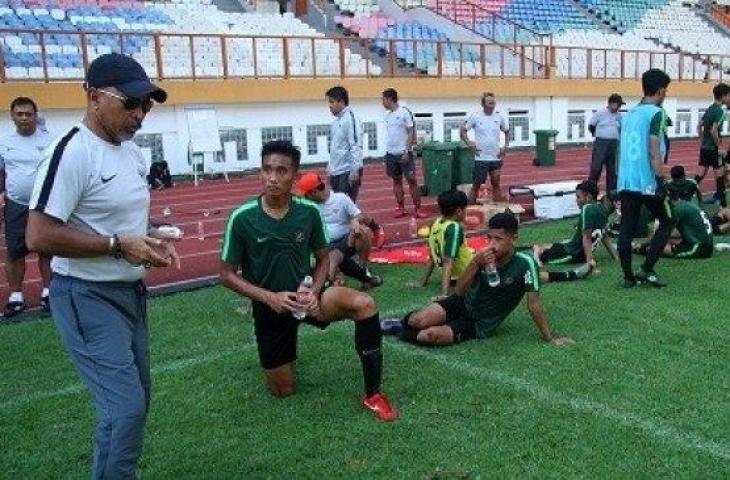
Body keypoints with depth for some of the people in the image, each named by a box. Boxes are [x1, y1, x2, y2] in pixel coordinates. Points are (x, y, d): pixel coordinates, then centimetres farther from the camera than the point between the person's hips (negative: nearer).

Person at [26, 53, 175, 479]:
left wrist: (152, 241, 2)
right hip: (88, 299, -9)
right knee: (127, 405, -10)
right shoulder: (73, 153, -20)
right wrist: (119, 245, -23)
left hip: (131, 293, 9)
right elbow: (39, 236, -24)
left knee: (134, 401, 18)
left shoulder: (133, 152, 8)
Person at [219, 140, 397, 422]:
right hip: (271, 307, -1)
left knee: (364, 304, -28)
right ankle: (277, 357, 44)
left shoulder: (309, 211, -12)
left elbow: (323, 259, 3)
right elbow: (227, 274, -9)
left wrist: (314, 292, -17)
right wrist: (269, 297, -23)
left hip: (305, 297, 1)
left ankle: (373, 395, -16)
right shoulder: (242, 218, -18)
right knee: (282, 390, 8)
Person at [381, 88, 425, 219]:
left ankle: (417, 209, 1)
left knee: (412, 180, -4)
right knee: (396, 180, 9)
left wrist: (407, 151, -16)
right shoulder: (388, 115, 12)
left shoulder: (405, 112, -8)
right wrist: (388, 152, 16)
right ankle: (401, 208, 15)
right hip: (391, 154, 7)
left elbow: (411, 133, -10)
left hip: (404, 153, -7)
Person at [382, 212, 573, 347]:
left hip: (480, 325, -3)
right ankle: (404, 323, 13)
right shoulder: (485, 257, -11)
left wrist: (550, 338, -12)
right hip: (464, 304, 3)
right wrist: (475, 263, -30)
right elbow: (460, 291, -15)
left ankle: (406, 335, 6)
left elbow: (534, 303, -15)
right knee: (420, 321, -23)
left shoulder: (524, 263, -22)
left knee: (430, 335, -27)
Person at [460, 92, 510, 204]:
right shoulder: (475, 117, -4)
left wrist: (505, 147, 7)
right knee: (476, 185, 3)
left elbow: (507, 131, 19)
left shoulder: (499, 117, 4)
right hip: (480, 158, -3)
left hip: (496, 157, 3)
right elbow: (463, 130, 2)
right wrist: (470, 144, -10)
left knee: (496, 184, 5)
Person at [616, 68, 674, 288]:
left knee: (626, 229, 7)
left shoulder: (629, 114, 14)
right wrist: (661, 182, -13)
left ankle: (628, 276, 12)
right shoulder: (655, 113, -8)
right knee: (666, 222, 12)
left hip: (625, 181, 6)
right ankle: (646, 269, 4)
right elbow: (654, 152, -15)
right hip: (647, 181, -6)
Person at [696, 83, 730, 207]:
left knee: (703, 171, 14)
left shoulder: (709, 109, 11)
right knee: (720, 172, -1)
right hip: (713, 148, -8)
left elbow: (699, 126, 17)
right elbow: (714, 130, -23)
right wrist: (720, 147, -18)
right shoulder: (720, 111, -16)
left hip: (704, 146, 8)